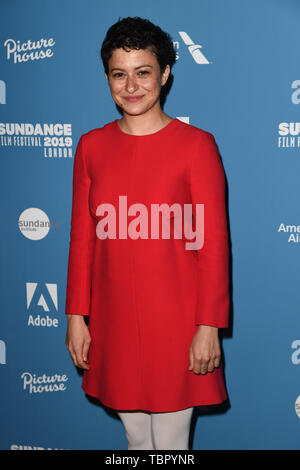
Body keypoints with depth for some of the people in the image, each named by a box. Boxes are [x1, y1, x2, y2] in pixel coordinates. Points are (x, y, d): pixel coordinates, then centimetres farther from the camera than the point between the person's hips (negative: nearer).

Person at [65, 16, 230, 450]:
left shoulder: (196, 145, -8)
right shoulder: (92, 146, 4)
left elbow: (214, 243, -8)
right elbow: (82, 237, 7)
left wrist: (209, 326, -10)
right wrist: (77, 316, 6)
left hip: (176, 320, -3)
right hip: (114, 318, 4)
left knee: (172, 441, 7)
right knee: (136, 436, 17)